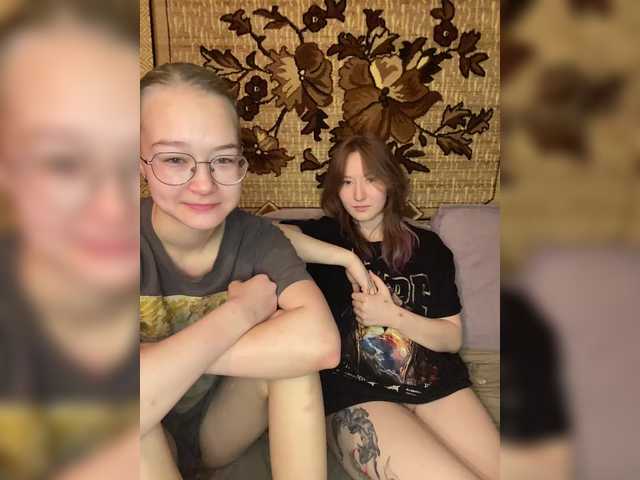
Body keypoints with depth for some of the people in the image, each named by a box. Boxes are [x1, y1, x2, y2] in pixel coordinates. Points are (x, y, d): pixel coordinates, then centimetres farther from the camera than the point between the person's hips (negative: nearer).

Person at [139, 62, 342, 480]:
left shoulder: (257, 237, -15)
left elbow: (319, 344, -34)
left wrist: (164, 354, -32)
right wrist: (243, 309, -29)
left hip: (223, 426, 2)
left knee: (289, 338, -26)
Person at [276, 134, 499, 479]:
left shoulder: (427, 246, 12)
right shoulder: (326, 234, 6)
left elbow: (453, 337, 8)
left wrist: (392, 315, -8)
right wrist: (348, 258, -16)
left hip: (436, 384, 4)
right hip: (355, 395, -3)